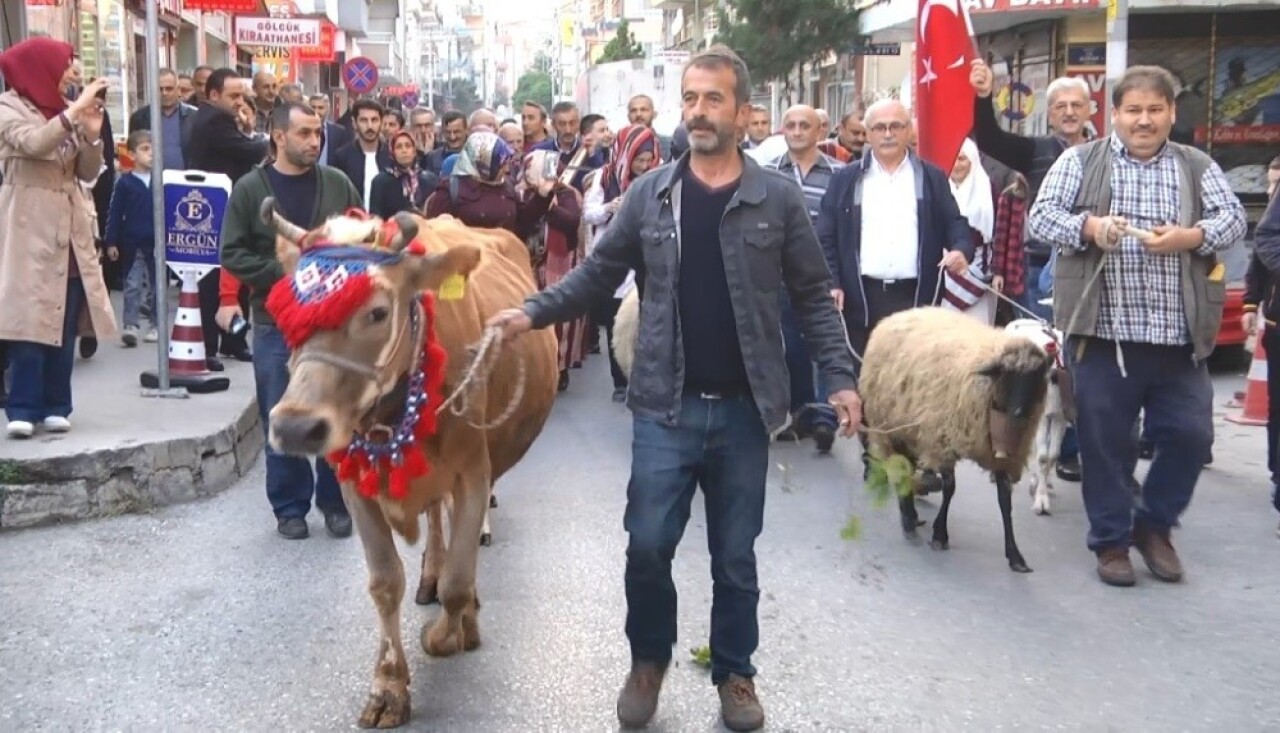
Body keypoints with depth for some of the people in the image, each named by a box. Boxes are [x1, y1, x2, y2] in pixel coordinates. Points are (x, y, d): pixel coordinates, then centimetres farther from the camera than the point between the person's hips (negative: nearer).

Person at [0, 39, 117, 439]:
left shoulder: (66, 111, 14)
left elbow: (88, 173, 12)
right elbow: (33, 144, -23)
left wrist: (93, 135, -5)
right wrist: (75, 111, -24)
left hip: (70, 229, 6)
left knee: (65, 323, 5)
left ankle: (55, 406, 11)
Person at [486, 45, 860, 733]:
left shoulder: (778, 199, -1)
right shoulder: (648, 195, 1)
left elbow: (812, 296, 3)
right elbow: (598, 272, 7)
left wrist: (839, 376, -4)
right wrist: (534, 311, -6)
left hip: (744, 409, 0)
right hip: (665, 406, 1)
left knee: (735, 554, 11)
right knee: (648, 544, 2)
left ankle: (734, 671, 30)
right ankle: (648, 660, 27)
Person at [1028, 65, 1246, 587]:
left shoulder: (1198, 167, 12)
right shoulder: (1080, 162, 5)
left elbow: (1233, 218, 5)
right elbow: (1041, 217, -1)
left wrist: (1189, 237, -15)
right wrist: (1089, 227, -20)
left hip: (1178, 335, 2)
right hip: (1104, 331, -2)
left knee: (1190, 434, 3)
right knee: (1105, 441, 4)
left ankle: (1153, 525, 25)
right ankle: (1111, 540, 19)